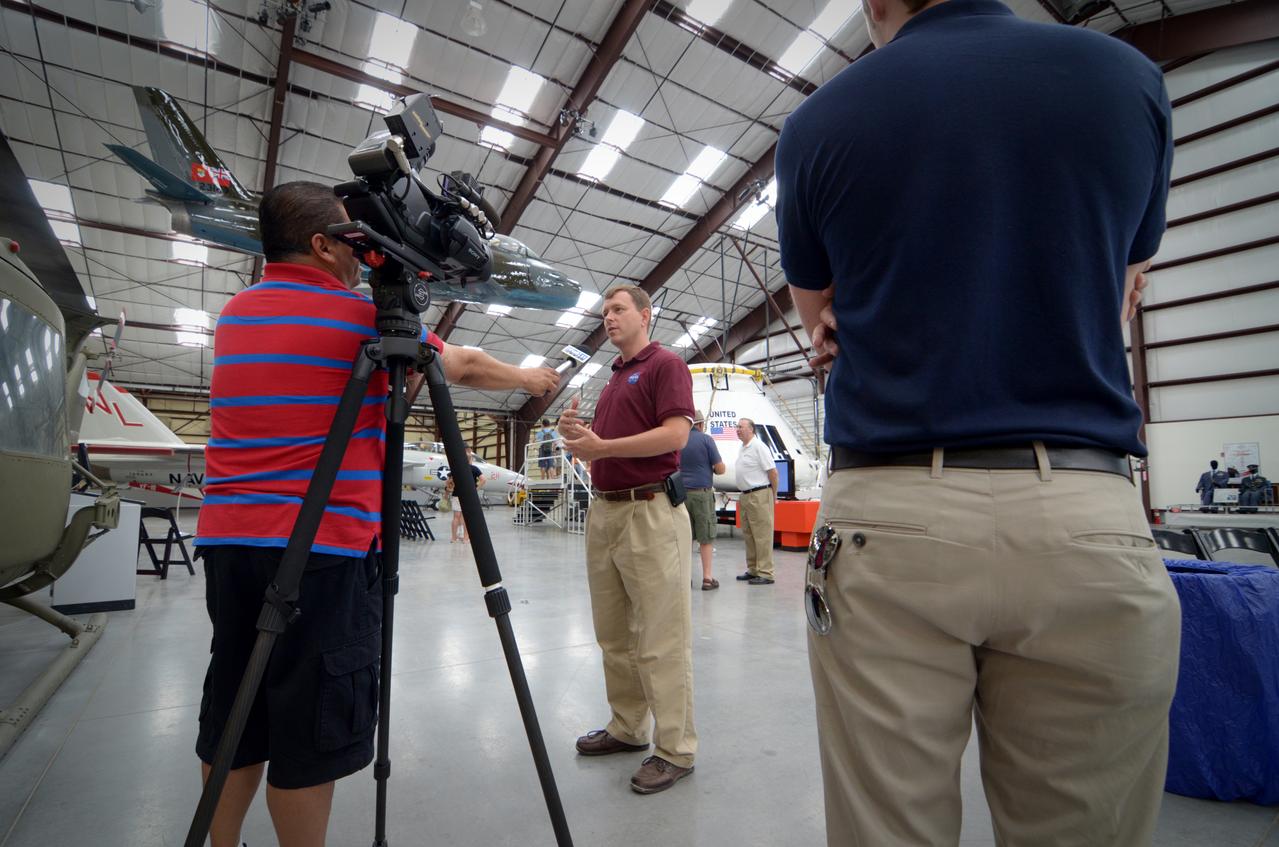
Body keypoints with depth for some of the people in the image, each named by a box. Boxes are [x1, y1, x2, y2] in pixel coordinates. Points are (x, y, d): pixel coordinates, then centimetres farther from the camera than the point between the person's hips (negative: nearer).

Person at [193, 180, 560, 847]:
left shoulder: (234, 314, 14)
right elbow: (463, 367, 4)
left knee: (236, 717, 16)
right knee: (311, 728, 3)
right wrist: (529, 379, 20)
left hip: (228, 536, 7)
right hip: (324, 544, -7)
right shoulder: (364, 318, -6)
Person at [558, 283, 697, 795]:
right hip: (603, 511, 9)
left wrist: (601, 446, -18)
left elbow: (676, 433, -18)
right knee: (613, 636, 16)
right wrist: (576, 434, 0)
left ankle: (675, 750, 12)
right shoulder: (611, 380, 21)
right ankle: (627, 728, 31)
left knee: (660, 639, -1)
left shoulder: (666, 365, -4)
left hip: (650, 513, -9)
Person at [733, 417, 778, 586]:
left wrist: (773, 495, -6)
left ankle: (765, 573, -3)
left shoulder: (758, 447, -10)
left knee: (762, 535, -7)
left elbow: (772, 471, -12)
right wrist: (742, 496, 17)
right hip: (746, 496, 9)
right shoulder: (742, 448, 16)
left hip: (759, 495, -9)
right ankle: (753, 570, 22)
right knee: (748, 535, 13)